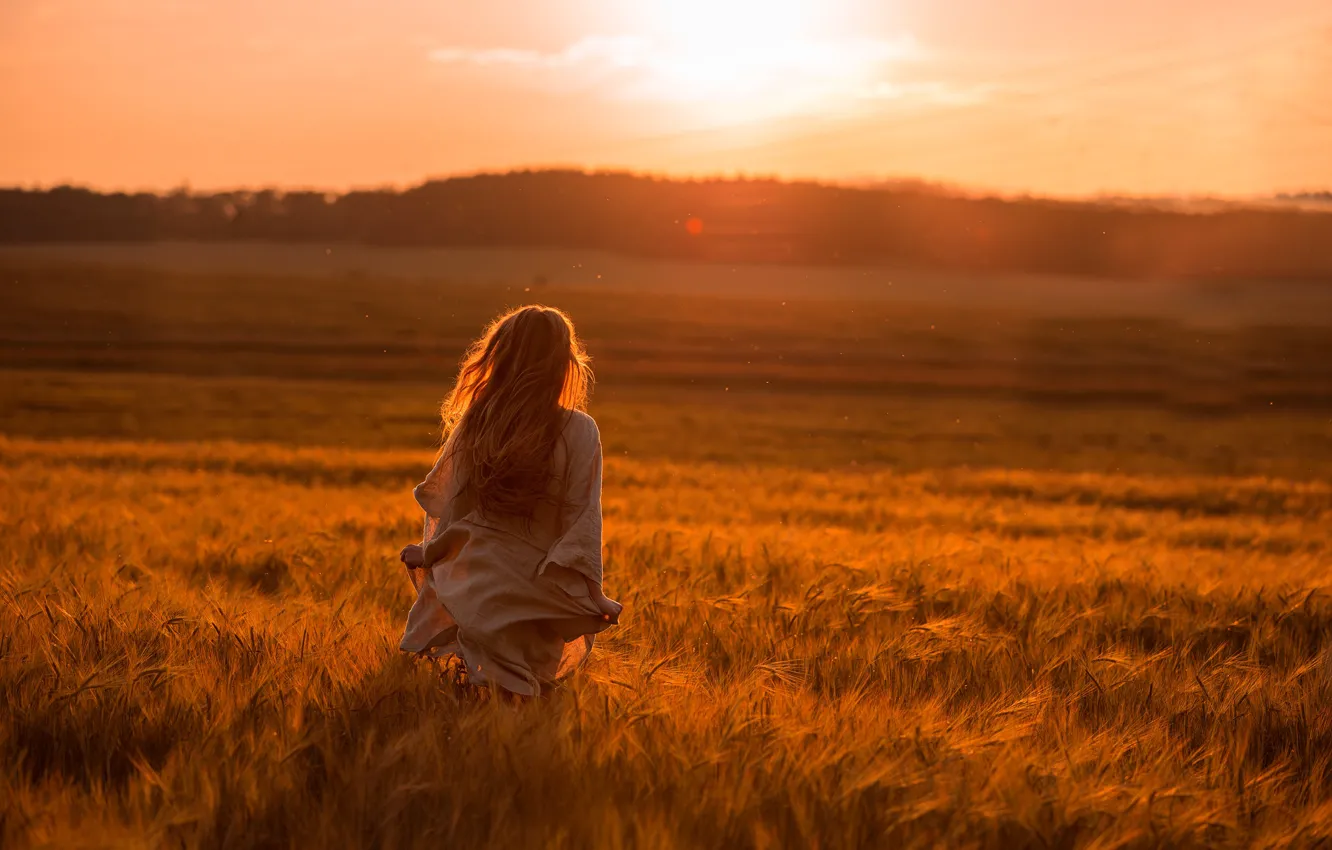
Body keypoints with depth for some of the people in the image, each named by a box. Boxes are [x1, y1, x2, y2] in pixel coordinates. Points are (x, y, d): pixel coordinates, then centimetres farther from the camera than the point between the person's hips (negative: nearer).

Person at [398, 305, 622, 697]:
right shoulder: (579, 431, -12)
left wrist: (427, 553, 22)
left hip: (471, 584, 4)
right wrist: (593, 592, -1)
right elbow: (582, 518, -10)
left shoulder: (472, 423, -4)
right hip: (538, 588, -4)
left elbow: (445, 501, 5)